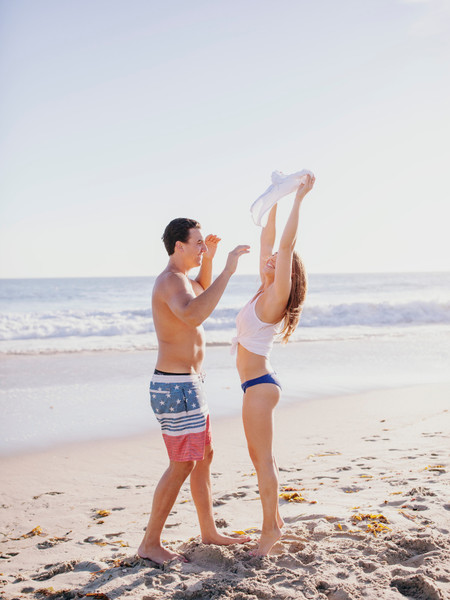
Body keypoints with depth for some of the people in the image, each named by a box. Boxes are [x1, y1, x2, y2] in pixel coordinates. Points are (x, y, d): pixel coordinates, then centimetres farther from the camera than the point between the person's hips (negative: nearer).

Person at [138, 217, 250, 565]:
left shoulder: (177, 278, 14)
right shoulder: (171, 280, -18)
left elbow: (201, 295, 36)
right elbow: (193, 314, -39)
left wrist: (209, 259, 21)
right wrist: (227, 271, -37)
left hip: (187, 383, 11)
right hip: (176, 385, -11)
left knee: (204, 456, 17)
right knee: (182, 465, -4)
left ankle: (210, 532, 29)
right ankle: (150, 544, 6)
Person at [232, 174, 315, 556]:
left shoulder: (274, 298, -14)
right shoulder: (265, 293, 8)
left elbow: (286, 244, -22)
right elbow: (268, 240, 14)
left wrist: (299, 199, -20)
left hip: (260, 386, -9)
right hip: (257, 384, 9)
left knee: (264, 458, -3)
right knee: (260, 457, 15)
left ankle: (271, 527, 5)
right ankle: (274, 523, 24)